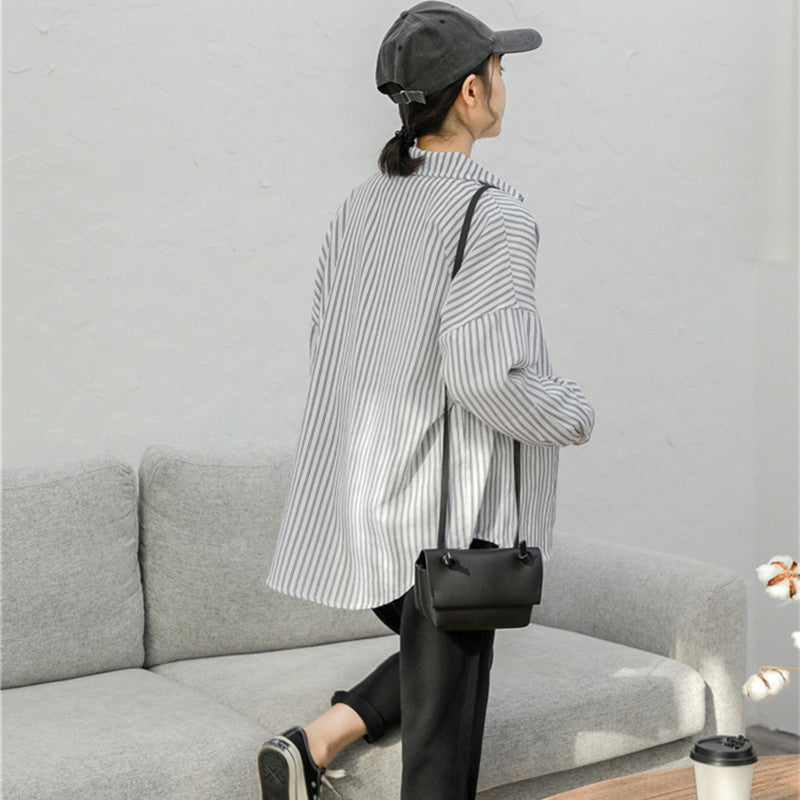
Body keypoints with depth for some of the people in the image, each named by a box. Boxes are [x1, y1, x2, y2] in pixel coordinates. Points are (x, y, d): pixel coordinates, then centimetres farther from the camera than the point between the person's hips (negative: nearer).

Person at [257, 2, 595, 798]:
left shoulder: (362, 205, 7)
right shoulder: (491, 215, -17)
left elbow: (328, 345, 12)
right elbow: (485, 373, -24)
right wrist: (570, 414, -5)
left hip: (362, 495, 8)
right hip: (446, 507, -8)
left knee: (440, 660, 29)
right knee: (442, 735, 4)